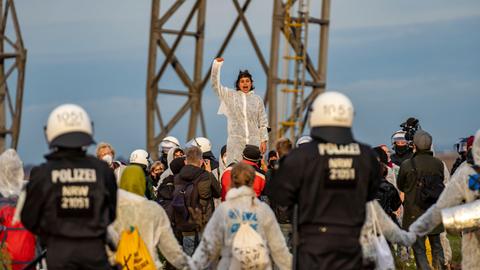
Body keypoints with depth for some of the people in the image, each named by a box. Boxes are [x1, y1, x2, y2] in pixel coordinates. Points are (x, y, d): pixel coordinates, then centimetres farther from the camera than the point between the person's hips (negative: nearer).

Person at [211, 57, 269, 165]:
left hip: (253, 141, 1)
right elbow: (215, 84, 2)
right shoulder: (230, 96, 9)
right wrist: (216, 64, -8)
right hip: (235, 141, -1)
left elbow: (263, 123, 11)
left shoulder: (257, 99, 11)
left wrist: (264, 140, 4)